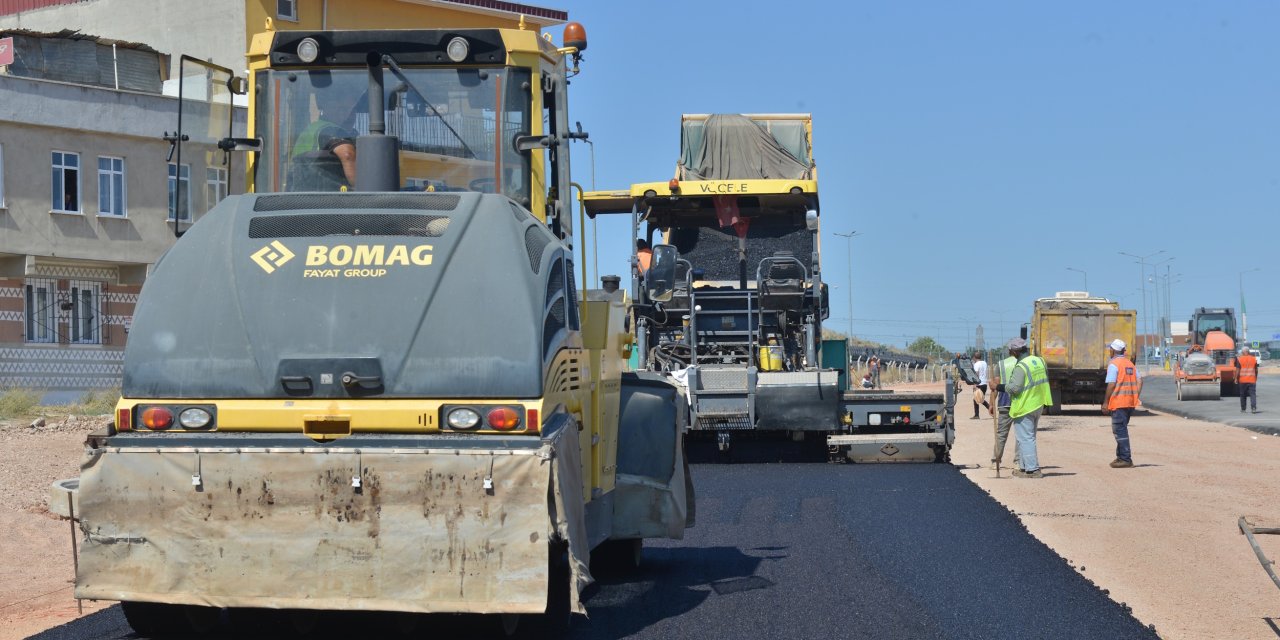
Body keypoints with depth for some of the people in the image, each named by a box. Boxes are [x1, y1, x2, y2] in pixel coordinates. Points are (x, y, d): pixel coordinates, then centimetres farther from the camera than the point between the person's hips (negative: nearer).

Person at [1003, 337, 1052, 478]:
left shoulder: (1021, 367, -21)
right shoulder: (1039, 361, 5)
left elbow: (1015, 387, -24)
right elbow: (1045, 379, 17)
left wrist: (1002, 386, -9)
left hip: (1024, 407, -9)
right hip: (1038, 405, 9)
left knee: (1025, 439, -3)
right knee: (1029, 437, 18)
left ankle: (1032, 469, -5)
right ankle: (1024, 466, 25)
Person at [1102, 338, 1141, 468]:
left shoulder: (1114, 365, -10)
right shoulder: (1130, 364, 15)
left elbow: (1111, 385, -16)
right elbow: (1139, 380, 11)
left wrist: (1105, 402, -12)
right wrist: (1136, 396, 11)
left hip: (1118, 402, -8)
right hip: (1130, 402, 8)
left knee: (1120, 430, -5)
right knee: (1121, 429, 18)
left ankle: (1126, 459, -9)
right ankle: (1121, 456, 21)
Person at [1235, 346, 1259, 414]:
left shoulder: (1239, 359, -4)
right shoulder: (1254, 359, 4)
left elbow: (1237, 370, -8)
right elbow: (1256, 370, 10)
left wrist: (1236, 378, -2)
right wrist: (1256, 378, 21)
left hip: (1242, 380, -1)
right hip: (1252, 380, 1)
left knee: (1243, 395, 9)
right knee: (1253, 394, -2)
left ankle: (1243, 409, 15)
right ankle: (1254, 408, -16)